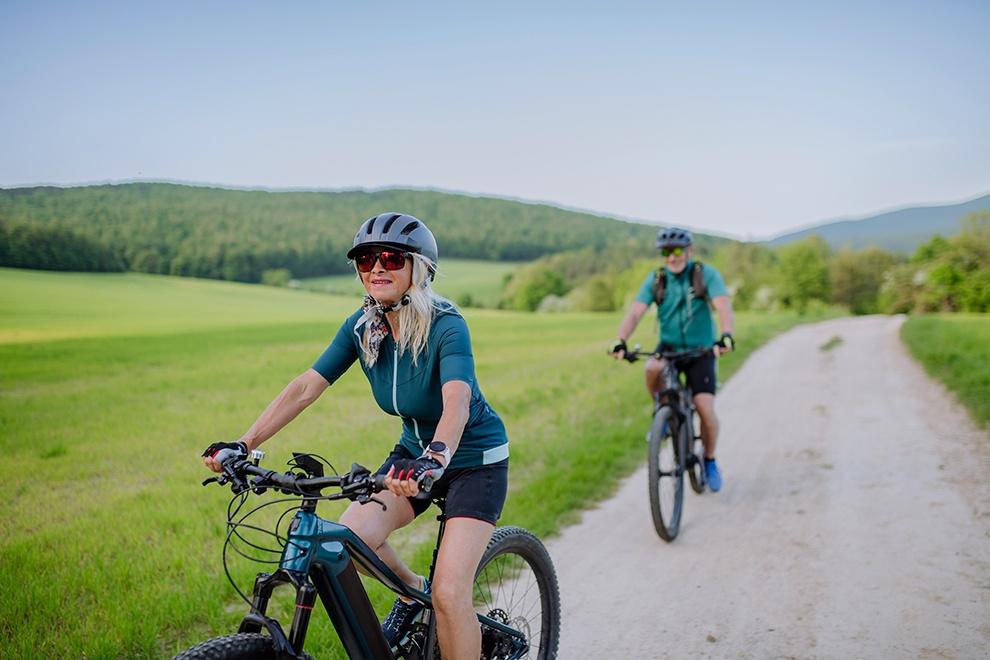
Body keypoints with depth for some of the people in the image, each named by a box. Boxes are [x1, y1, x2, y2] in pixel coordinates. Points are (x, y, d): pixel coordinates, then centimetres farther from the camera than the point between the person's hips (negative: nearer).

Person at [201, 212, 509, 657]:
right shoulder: (362, 326, -9)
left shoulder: (446, 327, -25)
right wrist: (243, 445, -22)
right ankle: (412, 589, 14)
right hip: (413, 450, 5)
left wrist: (436, 457, -61)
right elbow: (306, 387, -13)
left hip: (474, 460, -5)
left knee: (449, 592, -17)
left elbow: (456, 403, -42)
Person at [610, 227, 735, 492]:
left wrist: (726, 335, -46)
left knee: (706, 411, -12)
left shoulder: (706, 274, -12)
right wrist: (621, 342, -35)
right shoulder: (656, 280, -6)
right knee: (653, 369, -35)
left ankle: (710, 461, 16)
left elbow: (724, 307, -26)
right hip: (669, 347, 1)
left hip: (700, 351, -1)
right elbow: (635, 312, -17)